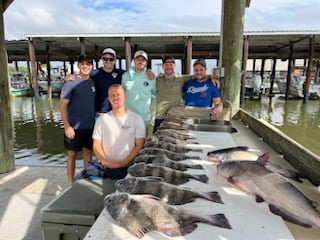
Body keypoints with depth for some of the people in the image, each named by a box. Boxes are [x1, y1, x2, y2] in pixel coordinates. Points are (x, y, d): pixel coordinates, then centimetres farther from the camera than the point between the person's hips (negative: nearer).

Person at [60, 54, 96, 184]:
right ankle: (71, 183, 22)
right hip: (74, 127, -4)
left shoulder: (93, 82, 6)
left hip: (90, 126, 5)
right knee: (72, 154, 8)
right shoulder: (71, 83, -9)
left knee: (88, 153, 14)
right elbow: (63, 105, -11)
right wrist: (67, 126, -17)